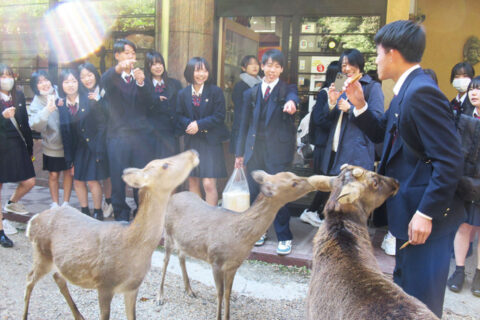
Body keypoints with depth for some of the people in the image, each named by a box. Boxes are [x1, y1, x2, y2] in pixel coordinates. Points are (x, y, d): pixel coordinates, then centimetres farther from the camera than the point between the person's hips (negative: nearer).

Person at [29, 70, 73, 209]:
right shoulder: (36, 103, -8)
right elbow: (36, 125, -23)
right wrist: (47, 110, -36)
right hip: (51, 146, 0)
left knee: (68, 172, 10)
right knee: (53, 175, 9)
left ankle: (66, 203, 25)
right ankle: (55, 203, 27)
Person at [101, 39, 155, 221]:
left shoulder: (141, 76, 13)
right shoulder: (110, 76, 8)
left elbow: (148, 104, -1)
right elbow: (105, 82, -19)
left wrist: (141, 83, -19)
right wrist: (118, 69, -38)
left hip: (142, 135, 2)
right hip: (118, 135, -1)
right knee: (118, 177, 1)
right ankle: (121, 215, 15)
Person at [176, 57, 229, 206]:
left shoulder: (215, 91, -3)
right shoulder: (183, 93, 6)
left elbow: (219, 116, -8)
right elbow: (179, 116, 6)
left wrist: (199, 125, -15)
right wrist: (189, 124, -15)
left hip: (211, 141, -3)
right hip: (191, 142, 4)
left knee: (209, 184, -9)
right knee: (192, 181, 10)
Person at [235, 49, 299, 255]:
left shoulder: (287, 90, 4)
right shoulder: (251, 93, 12)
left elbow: (292, 97, -22)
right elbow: (244, 124, 13)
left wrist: (291, 102, -46)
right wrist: (240, 152, 10)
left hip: (277, 148, -3)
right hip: (254, 149, 4)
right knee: (254, 192, 9)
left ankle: (284, 238, 8)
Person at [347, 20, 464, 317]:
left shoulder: (422, 92, -22)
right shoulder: (406, 90, 9)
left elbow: (451, 161, -25)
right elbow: (380, 133, 17)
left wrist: (426, 213, -23)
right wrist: (360, 104, 3)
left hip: (427, 214, -10)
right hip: (410, 206, 10)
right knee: (404, 286, 25)